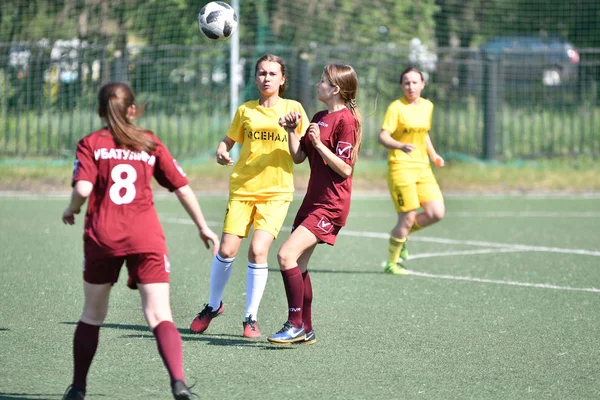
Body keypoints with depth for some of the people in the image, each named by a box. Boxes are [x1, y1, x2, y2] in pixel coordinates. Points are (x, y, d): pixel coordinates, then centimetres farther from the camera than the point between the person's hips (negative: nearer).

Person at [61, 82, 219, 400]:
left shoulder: (91, 144, 6)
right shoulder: (150, 144, 13)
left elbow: (83, 189, -9)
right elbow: (182, 188, 11)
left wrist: (71, 210, 12)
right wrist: (203, 227, 21)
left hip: (102, 235, 0)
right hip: (145, 236, 0)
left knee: (93, 314, 18)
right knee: (160, 316, -7)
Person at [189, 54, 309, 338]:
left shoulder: (293, 108, 4)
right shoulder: (246, 111, 8)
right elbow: (228, 140, 17)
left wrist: (296, 130, -18)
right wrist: (221, 153, -7)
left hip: (276, 191, -2)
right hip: (242, 188, 2)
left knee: (258, 250, -16)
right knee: (226, 250, -3)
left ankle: (251, 318, -2)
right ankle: (213, 306, 22)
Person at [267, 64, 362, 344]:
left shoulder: (345, 119, -13)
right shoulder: (319, 118, 15)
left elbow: (344, 168, -17)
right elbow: (298, 157, 16)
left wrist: (319, 144, -21)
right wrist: (292, 131, 3)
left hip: (331, 205, -10)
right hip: (313, 200, 10)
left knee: (287, 255, -18)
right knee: (298, 264, 10)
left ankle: (295, 324, -10)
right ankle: (305, 330, 19)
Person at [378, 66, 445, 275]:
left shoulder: (427, 106, 10)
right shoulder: (396, 107, -9)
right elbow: (383, 136, -17)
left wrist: (433, 154, 12)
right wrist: (401, 146, -35)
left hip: (422, 167, 6)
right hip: (401, 166, -6)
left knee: (436, 213, -7)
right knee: (407, 218, -7)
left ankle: (402, 234, 19)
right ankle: (391, 263, 12)